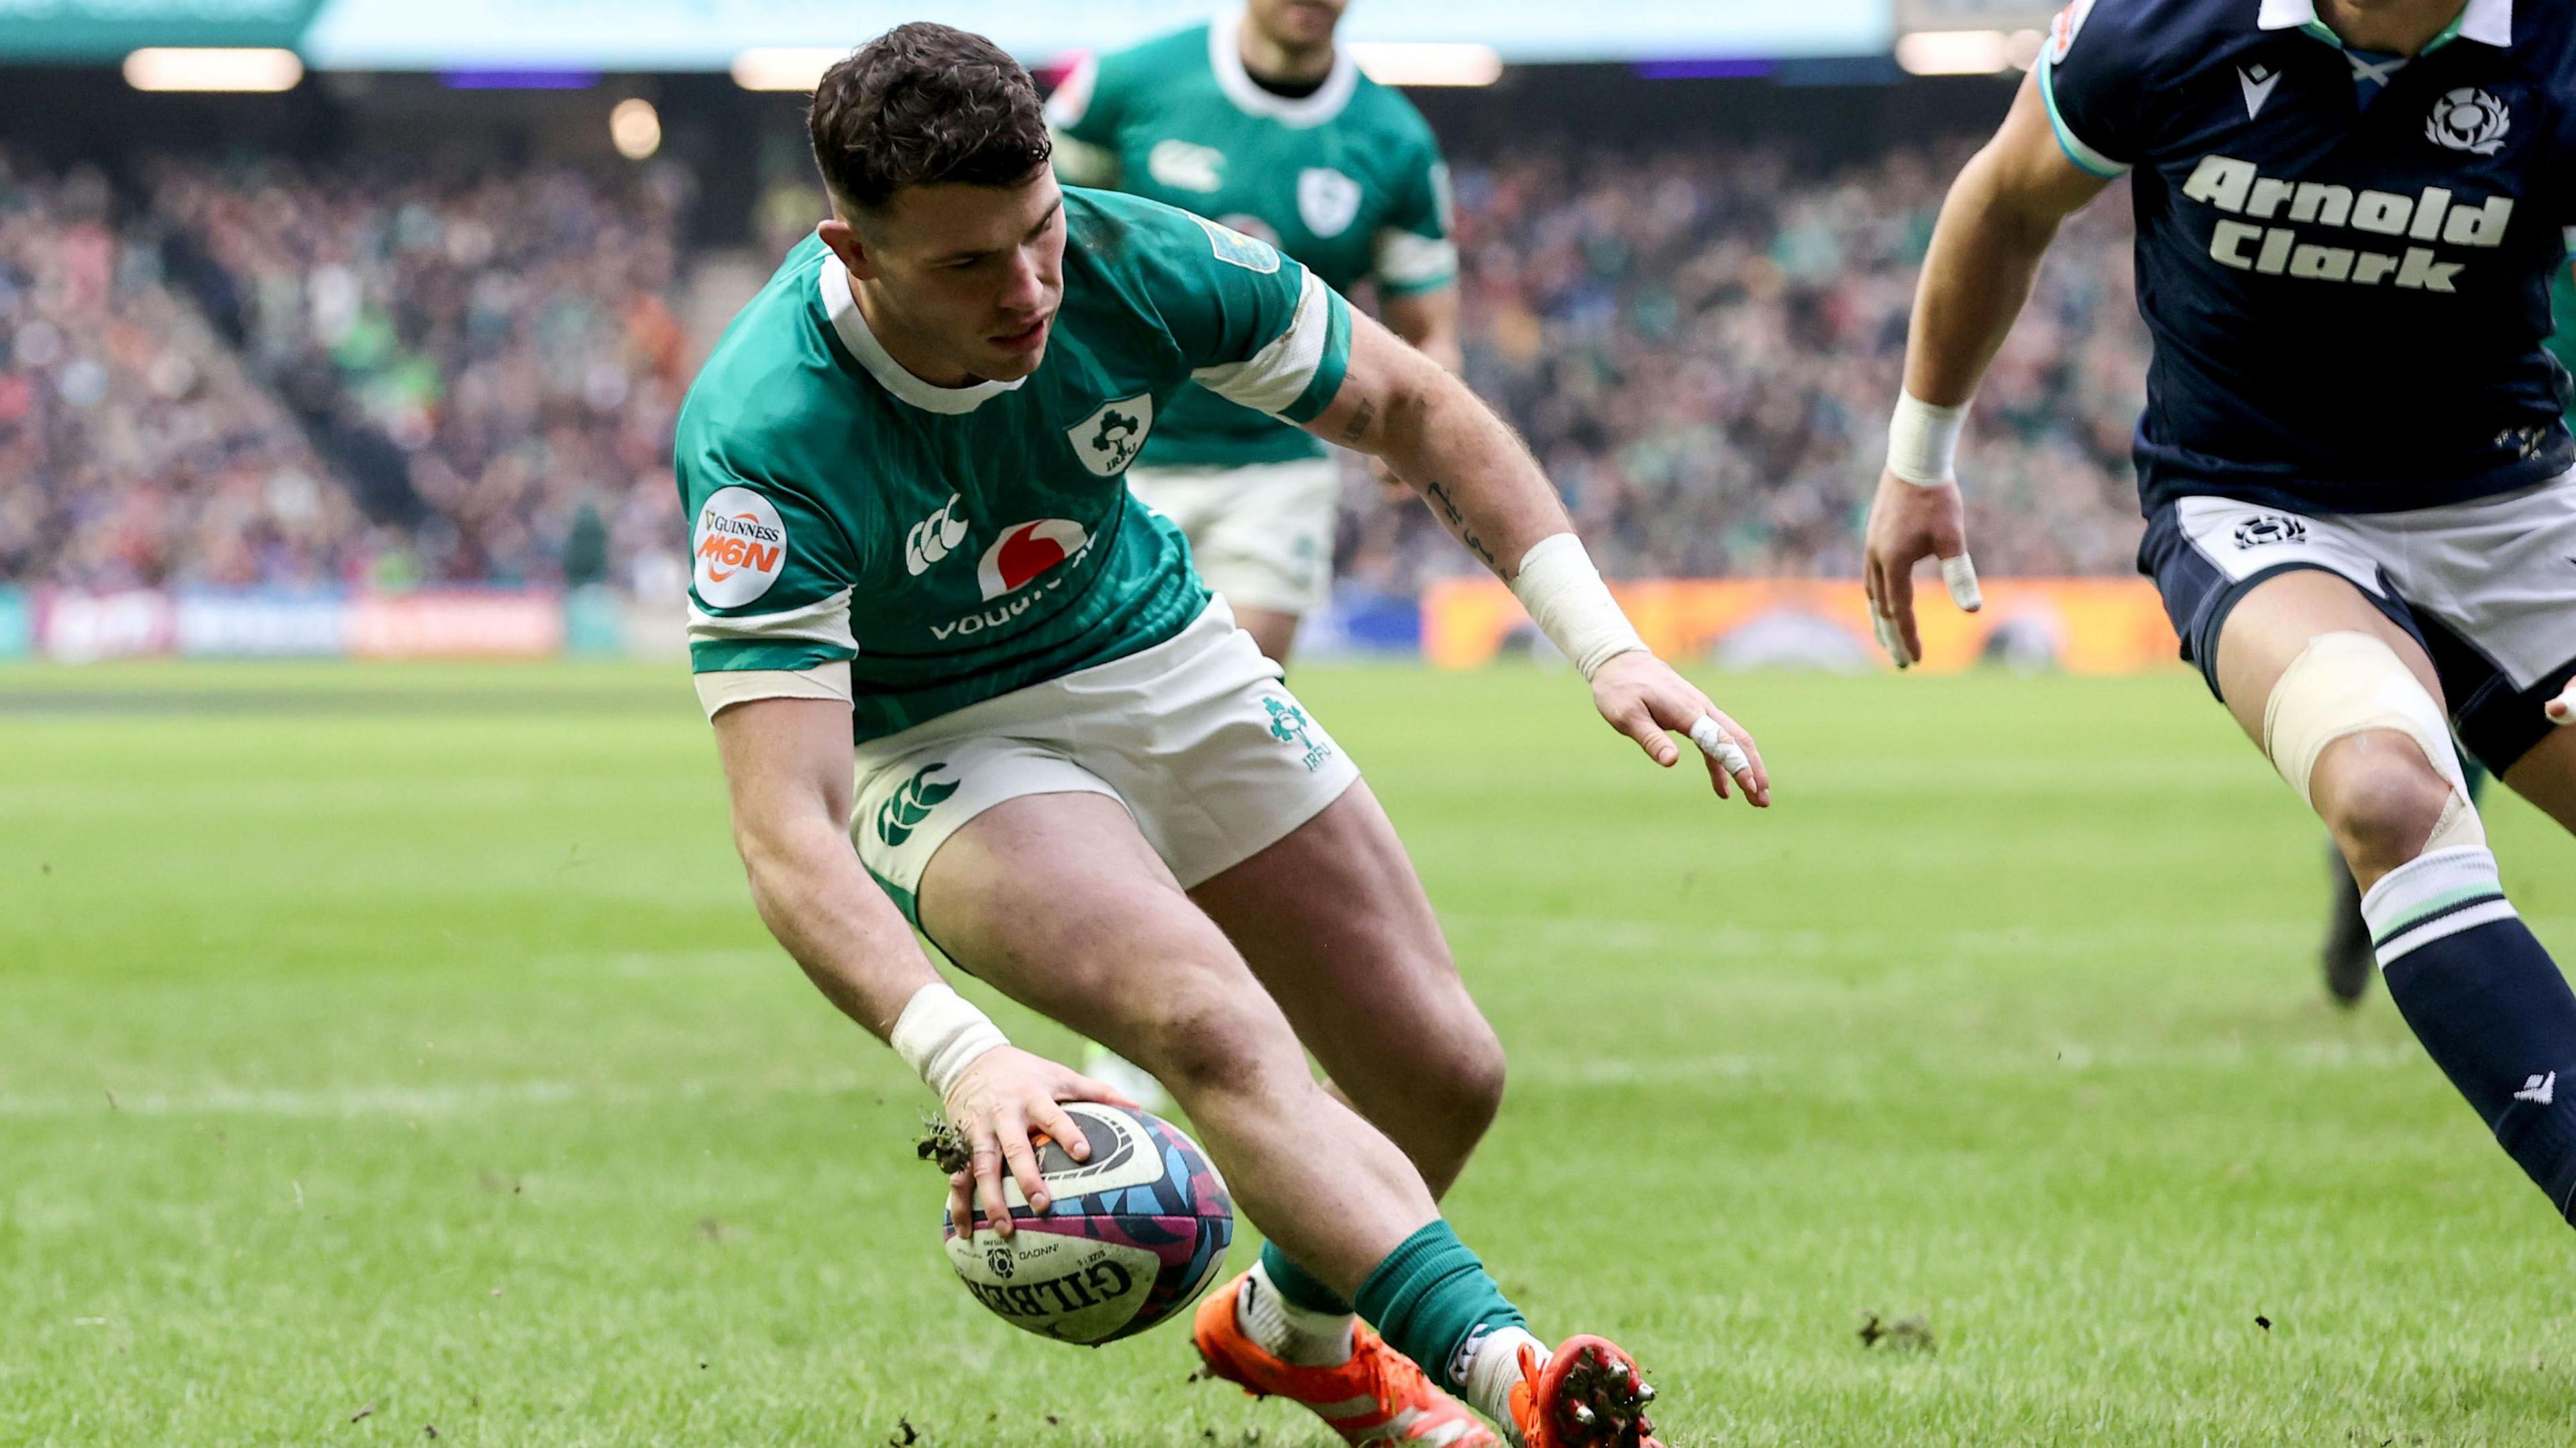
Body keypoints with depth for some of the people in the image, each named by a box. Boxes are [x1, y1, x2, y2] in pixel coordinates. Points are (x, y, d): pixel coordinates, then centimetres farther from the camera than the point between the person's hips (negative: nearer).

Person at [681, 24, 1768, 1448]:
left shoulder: (1135, 262, -23)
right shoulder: (764, 438, -34)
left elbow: (1409, 405, -6)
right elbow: (784, 825, -40)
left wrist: (1601, 642, -16)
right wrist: (958, 1057, -55)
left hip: (1162, 656, 5)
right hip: (938, 744, -5)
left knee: (1443, 1075, 5)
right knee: (1212, 1026, -33)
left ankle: (1293, 1321, 36)